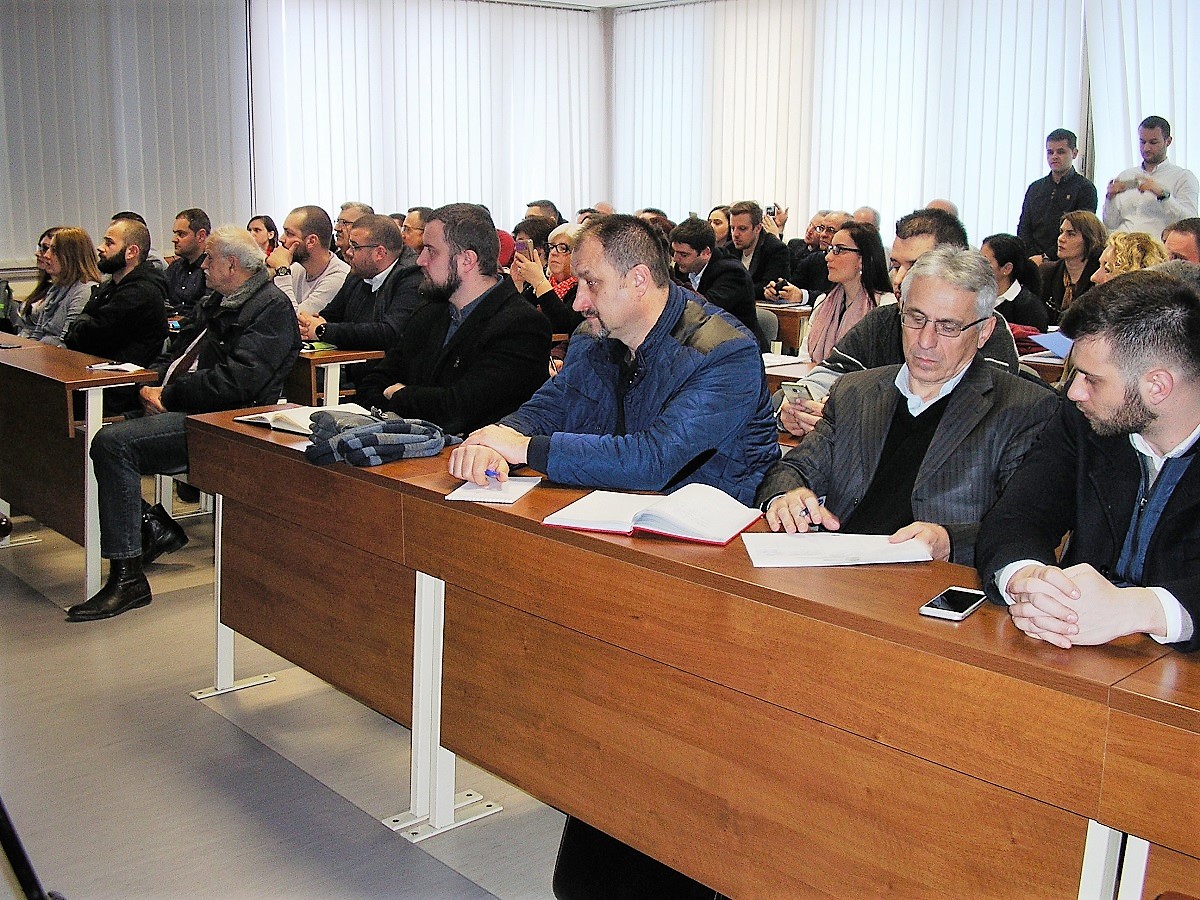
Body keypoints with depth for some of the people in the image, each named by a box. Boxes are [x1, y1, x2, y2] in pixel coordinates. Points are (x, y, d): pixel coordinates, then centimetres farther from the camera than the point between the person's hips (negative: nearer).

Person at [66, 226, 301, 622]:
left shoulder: (272, 307, -9)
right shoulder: (214, 304, 22)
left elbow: (236, 381, -21)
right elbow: (175, 355, 24)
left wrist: (169, 395, -15)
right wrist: (155, 384, 2)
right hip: (180, 410, 10)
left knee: (113, 443, -25)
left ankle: (127, 578, -20)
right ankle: (152, 525, 10)